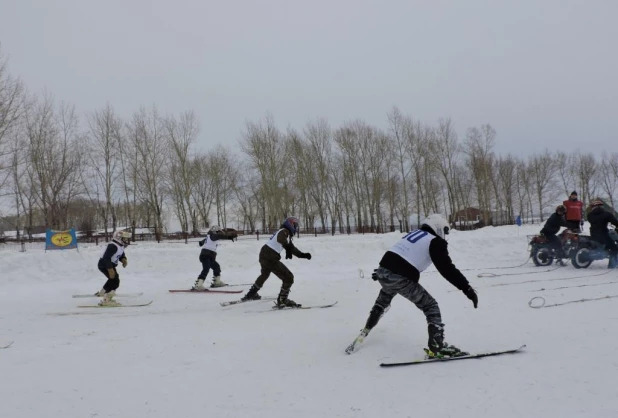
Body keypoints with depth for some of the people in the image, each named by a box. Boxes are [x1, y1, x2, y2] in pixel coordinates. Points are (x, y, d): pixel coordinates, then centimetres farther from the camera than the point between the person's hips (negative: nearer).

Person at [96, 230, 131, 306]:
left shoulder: (121, 246, 6)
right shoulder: (113, 246, -26)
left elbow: (121, 255, 16)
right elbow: (107, 258, -31)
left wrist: (124, 260, -9)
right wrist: (110, 270, -34)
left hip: (110, 265, 11)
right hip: (104, 265, -11)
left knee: (113, 280, 27)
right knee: (115, 281, -17)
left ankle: (102, 292, 44)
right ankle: (106, 300, -16)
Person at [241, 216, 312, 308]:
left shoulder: (283, 232, 19)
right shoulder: (284, 232, -11)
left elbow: (291, 248, 25)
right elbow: (281, 239, -36)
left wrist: (303, 255, 17)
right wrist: (288, 248, -54)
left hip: (264, 255, 11)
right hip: (270, 258, -11)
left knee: (264, 274, 37)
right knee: (288, 278, -7)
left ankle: (251, 294, 54)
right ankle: (282, 301, -2)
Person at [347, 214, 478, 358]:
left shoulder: (414, 233, 22)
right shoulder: (435, 242, 0)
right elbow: (447, 268, -12)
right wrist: (467, 288, -13)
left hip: (383, 271, 8)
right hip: (401, 279, -8)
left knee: (383, 300, 36)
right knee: (430, 306, 6)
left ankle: (366, 330, 46)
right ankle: (436, 346, -2)